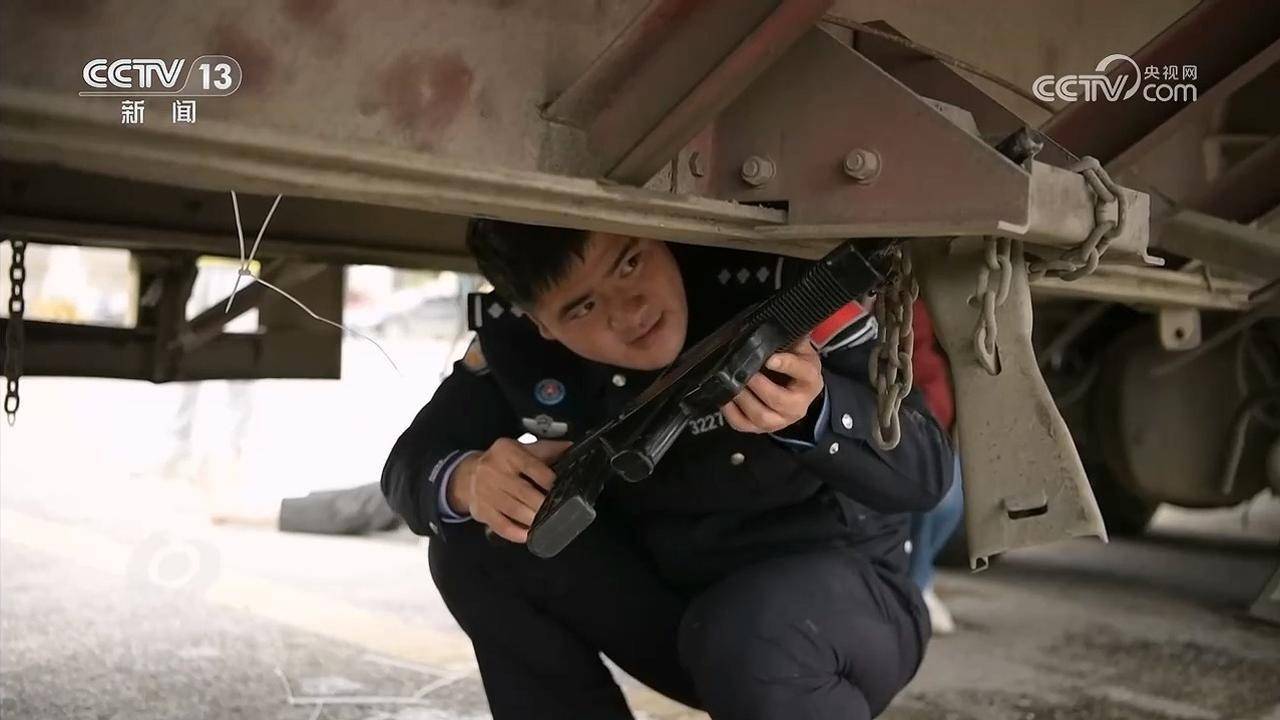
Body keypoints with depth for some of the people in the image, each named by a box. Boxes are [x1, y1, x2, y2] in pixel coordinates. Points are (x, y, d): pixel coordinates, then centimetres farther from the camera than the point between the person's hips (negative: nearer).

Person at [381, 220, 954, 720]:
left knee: (749, 636, -38)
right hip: (670, 591, 5)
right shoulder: (518, 340, -13)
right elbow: (412, 462, -5)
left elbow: (927, 471, -23)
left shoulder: (773, 281, -25)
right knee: (476, 547, -15)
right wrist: (465, 481, -30)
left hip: (846, 591, -4)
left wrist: (817, 411, -46)